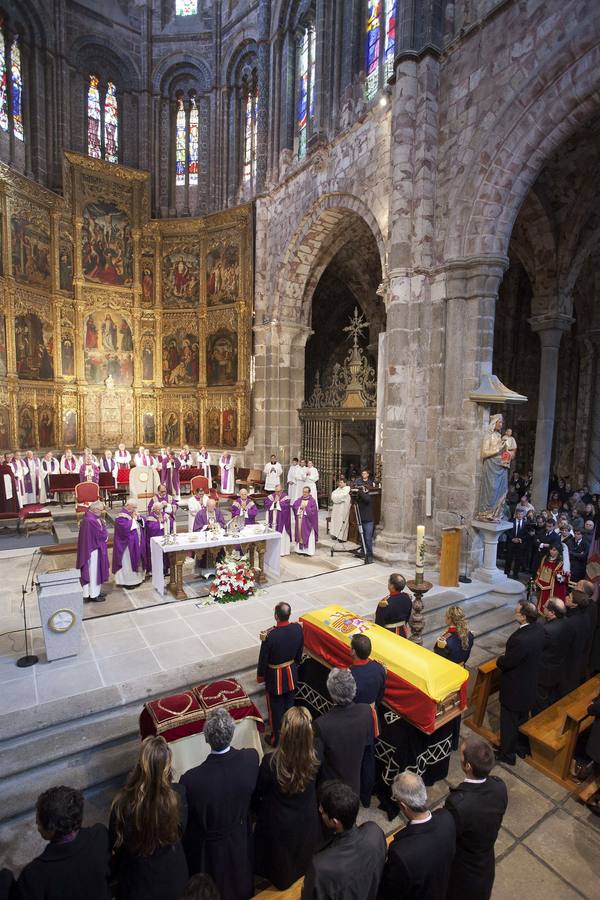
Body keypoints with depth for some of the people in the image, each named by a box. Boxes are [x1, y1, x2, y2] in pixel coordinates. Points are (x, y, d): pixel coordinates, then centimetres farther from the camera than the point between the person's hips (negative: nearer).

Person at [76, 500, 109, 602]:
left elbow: (98, 532, 8)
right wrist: (106, 536, -3)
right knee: (93, 571, 3)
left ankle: (95, 591, 30)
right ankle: (93, 595, 15)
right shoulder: (91, 520, -26)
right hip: (93, 549, -10)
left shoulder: (91, 517, 4)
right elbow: (101, 534, -21)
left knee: (95, 570, 18)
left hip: (93, 547, 10)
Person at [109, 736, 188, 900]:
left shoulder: (123, 802, -33)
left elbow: (114, 843, -13)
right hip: (171, 874, 1)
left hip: (137, 879, -1)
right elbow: (180, 832, -8)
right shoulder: (178, 795, -29)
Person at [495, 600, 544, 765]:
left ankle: (507, 754, 35)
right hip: (530, 684, 8)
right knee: (522, 718, 29)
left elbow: (505, 663, -27)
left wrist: (500, 659, -4)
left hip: (515, 688, -8)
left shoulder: (521, 640, -40)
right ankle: (521, 746, 49)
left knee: (509, 722, 16)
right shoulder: (538, 628, -13)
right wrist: (507, 656, 4)